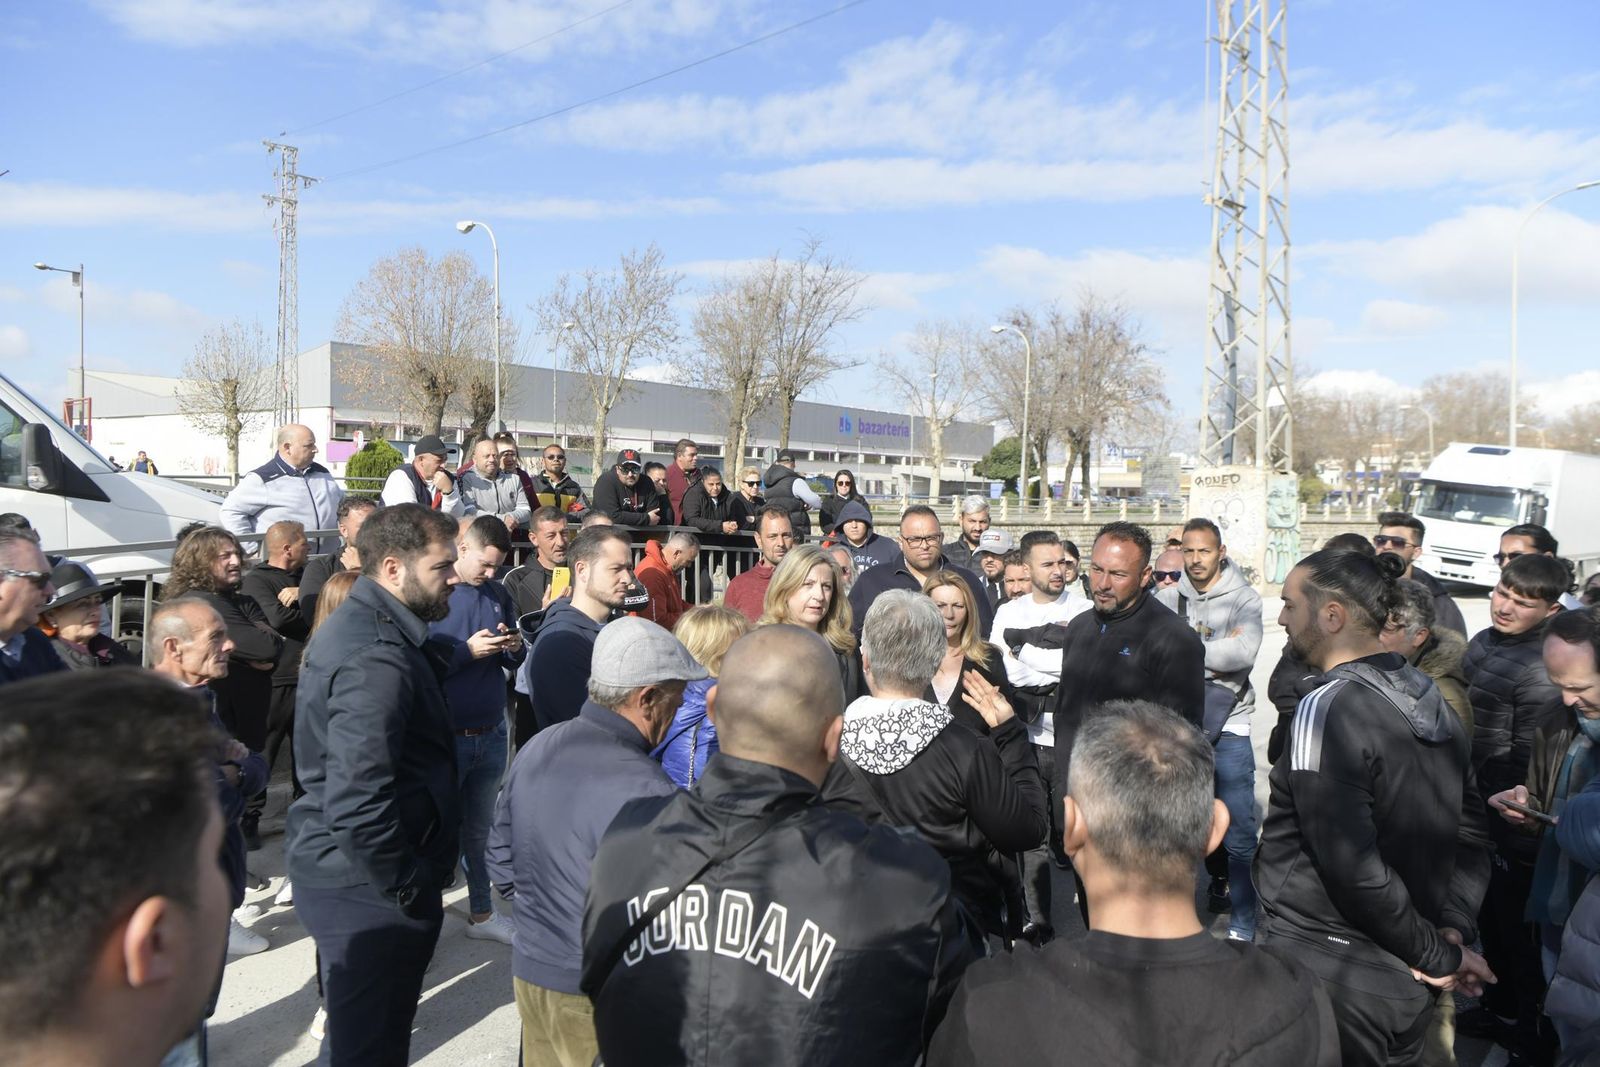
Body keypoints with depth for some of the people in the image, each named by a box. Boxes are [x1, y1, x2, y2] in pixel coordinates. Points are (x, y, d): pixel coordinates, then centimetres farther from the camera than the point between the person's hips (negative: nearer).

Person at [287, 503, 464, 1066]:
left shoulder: (356, 622, 8)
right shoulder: (376, 657, -26)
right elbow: (357, 802, -31)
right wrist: (409, 888, -20)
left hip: (343, 869, 10)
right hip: (367, 888, -10)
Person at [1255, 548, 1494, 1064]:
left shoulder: (1327, 708, -22)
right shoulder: (1433, 701, 4)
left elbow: (1353, 866, -25)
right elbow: (1471, 834, 8)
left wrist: (1436, 953, -13)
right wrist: (1454, 929, -2)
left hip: (1323, 972, -8)